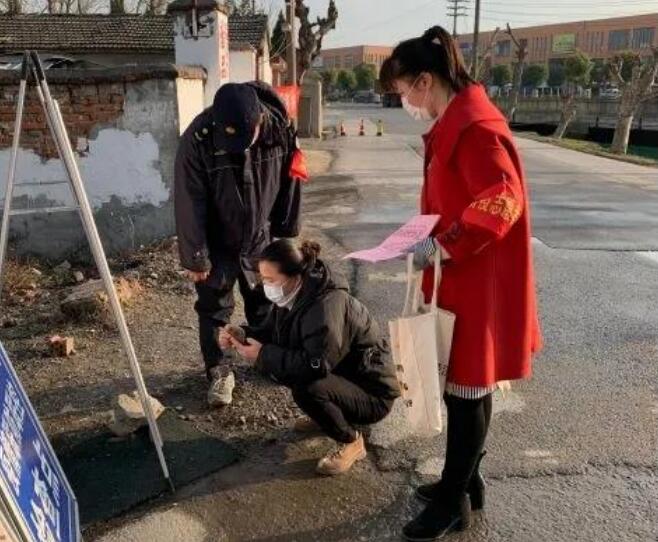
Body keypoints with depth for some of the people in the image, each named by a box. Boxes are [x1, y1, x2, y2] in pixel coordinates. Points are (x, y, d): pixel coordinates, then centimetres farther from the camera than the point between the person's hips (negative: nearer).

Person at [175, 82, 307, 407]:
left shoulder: (280, 128, -18)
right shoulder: (197, 141, -26)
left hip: (260, 239, 3)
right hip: (216, 245, -3)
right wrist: (195, 258, -15)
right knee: (214, 310, 5)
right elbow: (190, 205, -20)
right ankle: (218, 372, 23)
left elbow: (289, 183, -3)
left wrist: (286, 232, 4)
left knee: (266, 303, 18)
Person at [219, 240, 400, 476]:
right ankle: (326, 416, 17)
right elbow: (271, 333, 8)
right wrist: (240, 334, -11)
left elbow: (316, 365, -37)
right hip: (336, 377, 9)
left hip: (372, 393, -9)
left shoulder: (327, 305, -30)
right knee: (276, 364, -2)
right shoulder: (294, 295, -3)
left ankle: (352, 442, -5)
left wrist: (264, 355, -29)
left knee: (306, 389, -32)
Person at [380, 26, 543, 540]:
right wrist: (434, 242, 10)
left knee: (466, 391, 3)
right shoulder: (456, 122, 13)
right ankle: (466, 480, 34)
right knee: (466, 387, 18)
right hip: (462, 279, 10)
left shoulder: (474, 126, -19)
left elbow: (502, 202, -28)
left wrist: (442, 248, -25)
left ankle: (454, 501, 21)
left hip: (479, 286, -10)